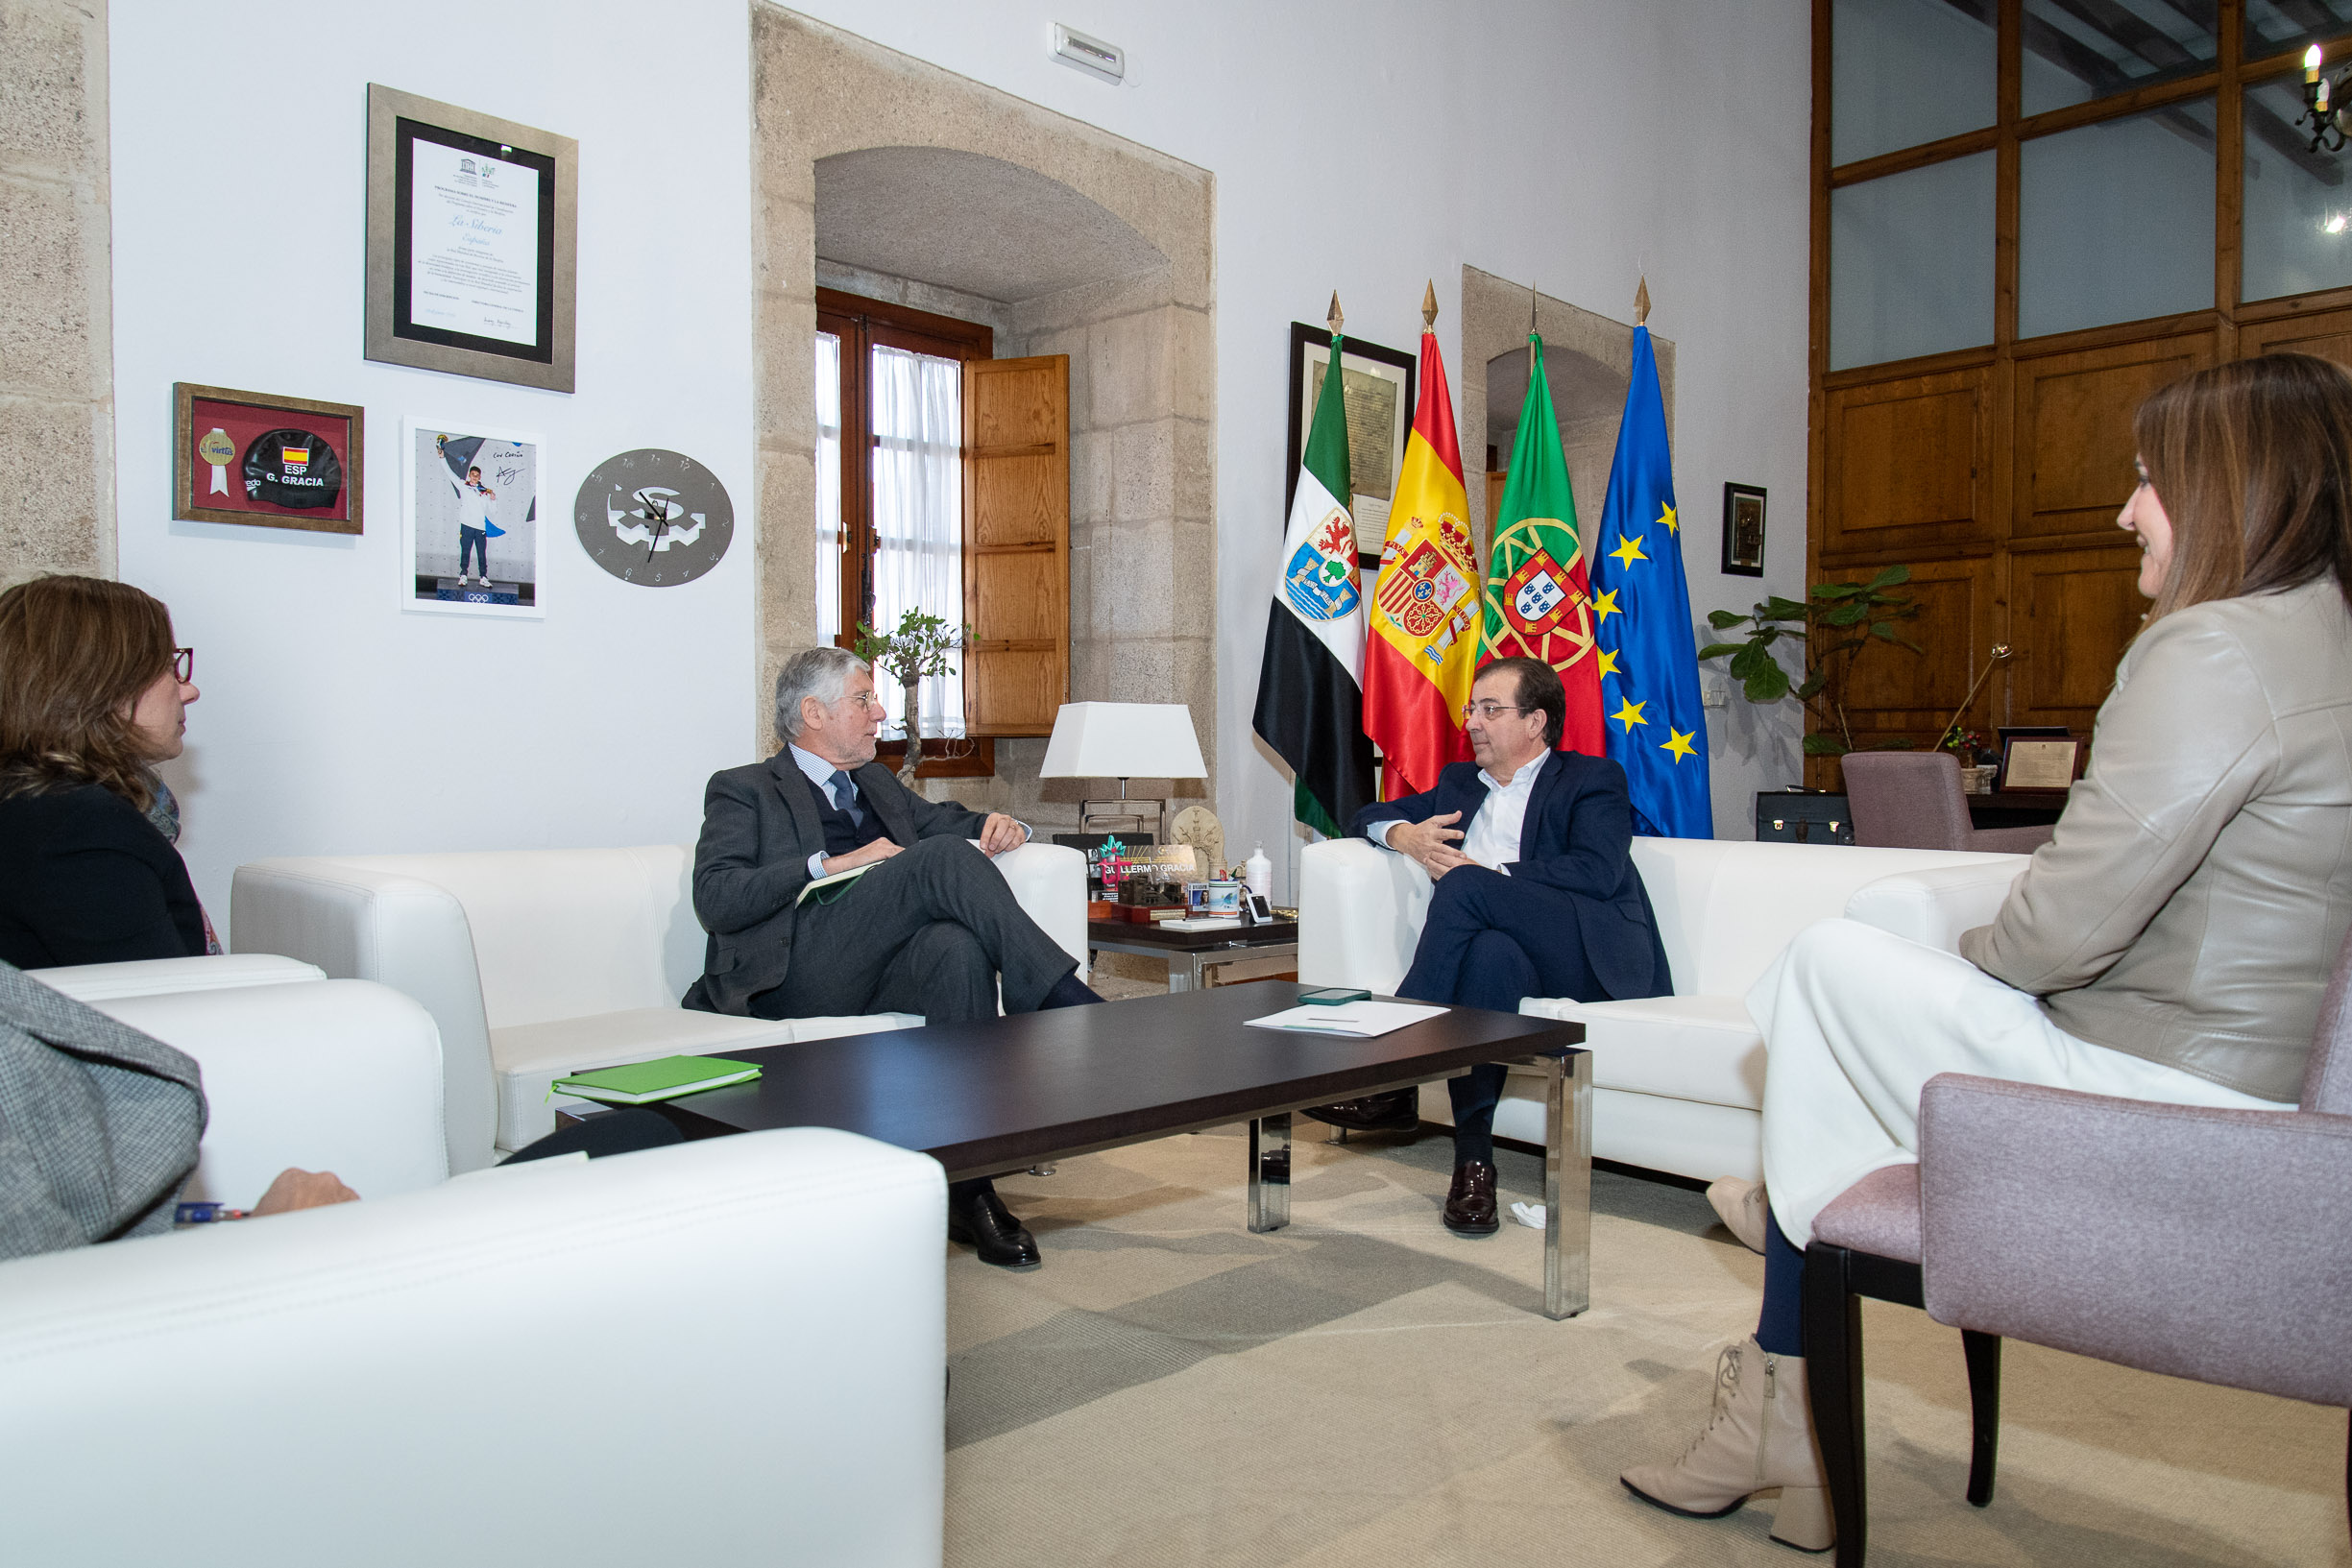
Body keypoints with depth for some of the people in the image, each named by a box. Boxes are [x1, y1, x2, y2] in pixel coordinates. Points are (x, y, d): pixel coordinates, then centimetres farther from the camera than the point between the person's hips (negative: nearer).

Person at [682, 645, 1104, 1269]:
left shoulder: (877, 784, 31)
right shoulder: (745, 791, 12)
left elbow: (954, 820, 36)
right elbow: (716, 899, -4)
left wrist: (1002, 827, 11)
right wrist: (833, 863, -13)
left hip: (878, 977, 5)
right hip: (793, 978, -5)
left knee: (958, 947, -33)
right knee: (943, 856, -26)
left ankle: (967, 1186, -34)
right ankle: (1067, 1004, -28)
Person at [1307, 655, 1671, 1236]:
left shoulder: (1591, 779, 13)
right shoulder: (1459, 783, 31)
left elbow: (1597, 873, -5)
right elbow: (1367, 817, 31)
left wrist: (1483, 876, -9)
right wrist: (1403, 834, 6)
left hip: (1590, 958, -3)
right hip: (1508, 959, 3)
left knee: (1465, 887, -30)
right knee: (1490, 953, -36)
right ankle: (1473, 1161, -36)